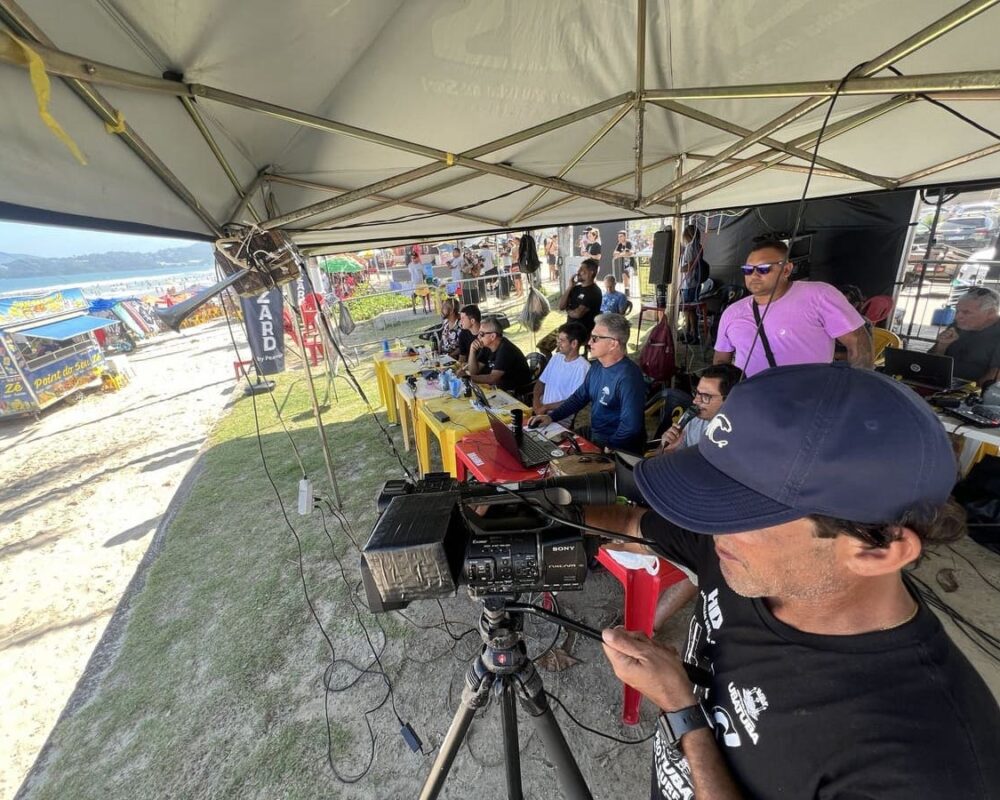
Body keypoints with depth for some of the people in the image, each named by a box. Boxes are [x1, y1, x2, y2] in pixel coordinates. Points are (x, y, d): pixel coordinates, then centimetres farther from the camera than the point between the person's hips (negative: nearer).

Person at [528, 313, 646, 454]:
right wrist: (551, 416, 1)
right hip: (594, 433, 8)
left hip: (617, 448, -8)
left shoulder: (628, 377, -26)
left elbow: (630, 426, -30)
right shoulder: (597, 366, 2)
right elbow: (579, 397, 12)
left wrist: (608, 449, -19)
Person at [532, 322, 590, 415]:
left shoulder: (583, 367, -14)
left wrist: (545, 407, -12)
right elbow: (541, 382, 16)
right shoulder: (556, 357, 9)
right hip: (542, 410, 7)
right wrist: (536, 400, -3)